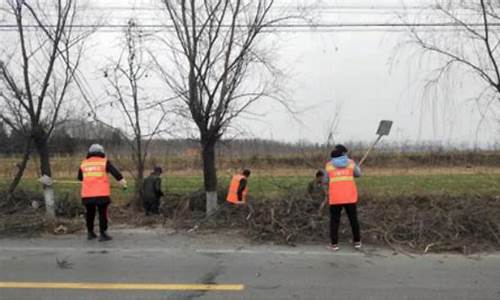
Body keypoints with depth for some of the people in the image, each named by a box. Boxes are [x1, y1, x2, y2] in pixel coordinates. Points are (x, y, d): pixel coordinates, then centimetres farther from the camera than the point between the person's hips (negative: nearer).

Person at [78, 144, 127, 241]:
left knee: (90, 213, 19)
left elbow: (80, 177, 26)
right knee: (102, 214, 4)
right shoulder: (104, 162, -1)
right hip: (101, 194, -4)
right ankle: (102, 234, 4)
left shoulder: (84, 163, 10)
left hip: (87, 194, 4)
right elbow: (115, 172, -9)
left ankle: (90, 233, 29)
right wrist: (123, 182, -5)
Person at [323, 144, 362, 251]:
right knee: (353, 219, 15)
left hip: (335, 198, -1)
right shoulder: (351, 162, 2)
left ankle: (334, 244, 9)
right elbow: (358, 174, 18)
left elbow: (326, 180, 10)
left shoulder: (329, 165, 0)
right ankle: (357, 242, 23)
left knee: (334, 220, 9)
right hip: (350, 197, 1)